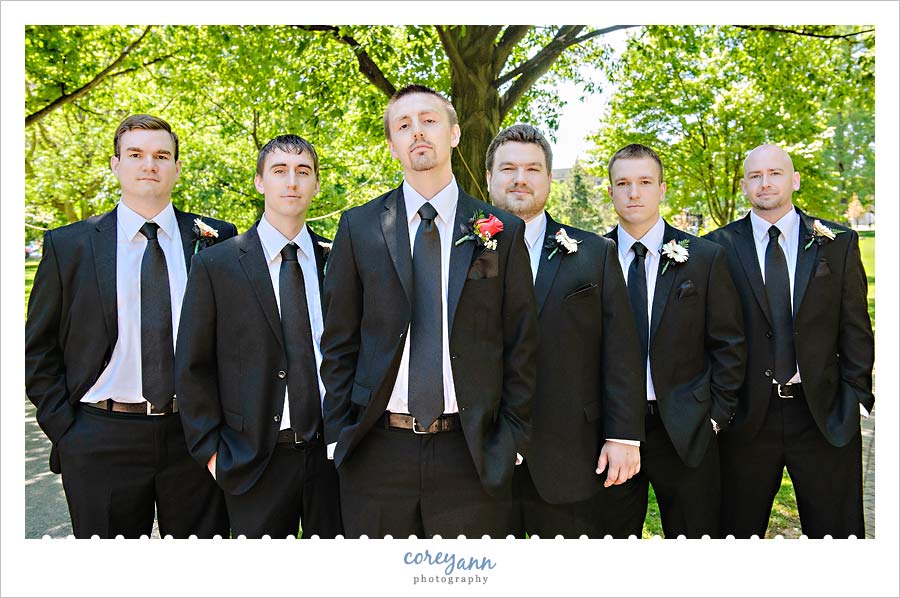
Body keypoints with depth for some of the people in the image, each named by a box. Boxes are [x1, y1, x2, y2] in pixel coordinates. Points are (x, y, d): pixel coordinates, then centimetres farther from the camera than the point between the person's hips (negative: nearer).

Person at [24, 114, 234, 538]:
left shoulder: (217, 240, 2)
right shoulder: (68, 245, 3)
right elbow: (38, 352, 6)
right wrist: (66, 431, -1)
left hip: (195, 437, 0)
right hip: (101, 443, 0)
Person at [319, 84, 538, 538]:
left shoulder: (503, 231, 2)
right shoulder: (358, 227, 4)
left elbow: (521, 347, 3)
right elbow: (339, 343, 6)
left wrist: (511, 440, -1)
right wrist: (339, 432, 2)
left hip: (471, 452, 0)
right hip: (377, 450, 1)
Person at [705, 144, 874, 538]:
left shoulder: (838, 243, 4)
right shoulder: (720, 247, 0)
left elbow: (855, 329, 4)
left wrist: (857, 396, -2)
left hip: (825, 413, 1)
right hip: (747, 414, -1)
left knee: (837, 529, 13)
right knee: (738, 528, 12)